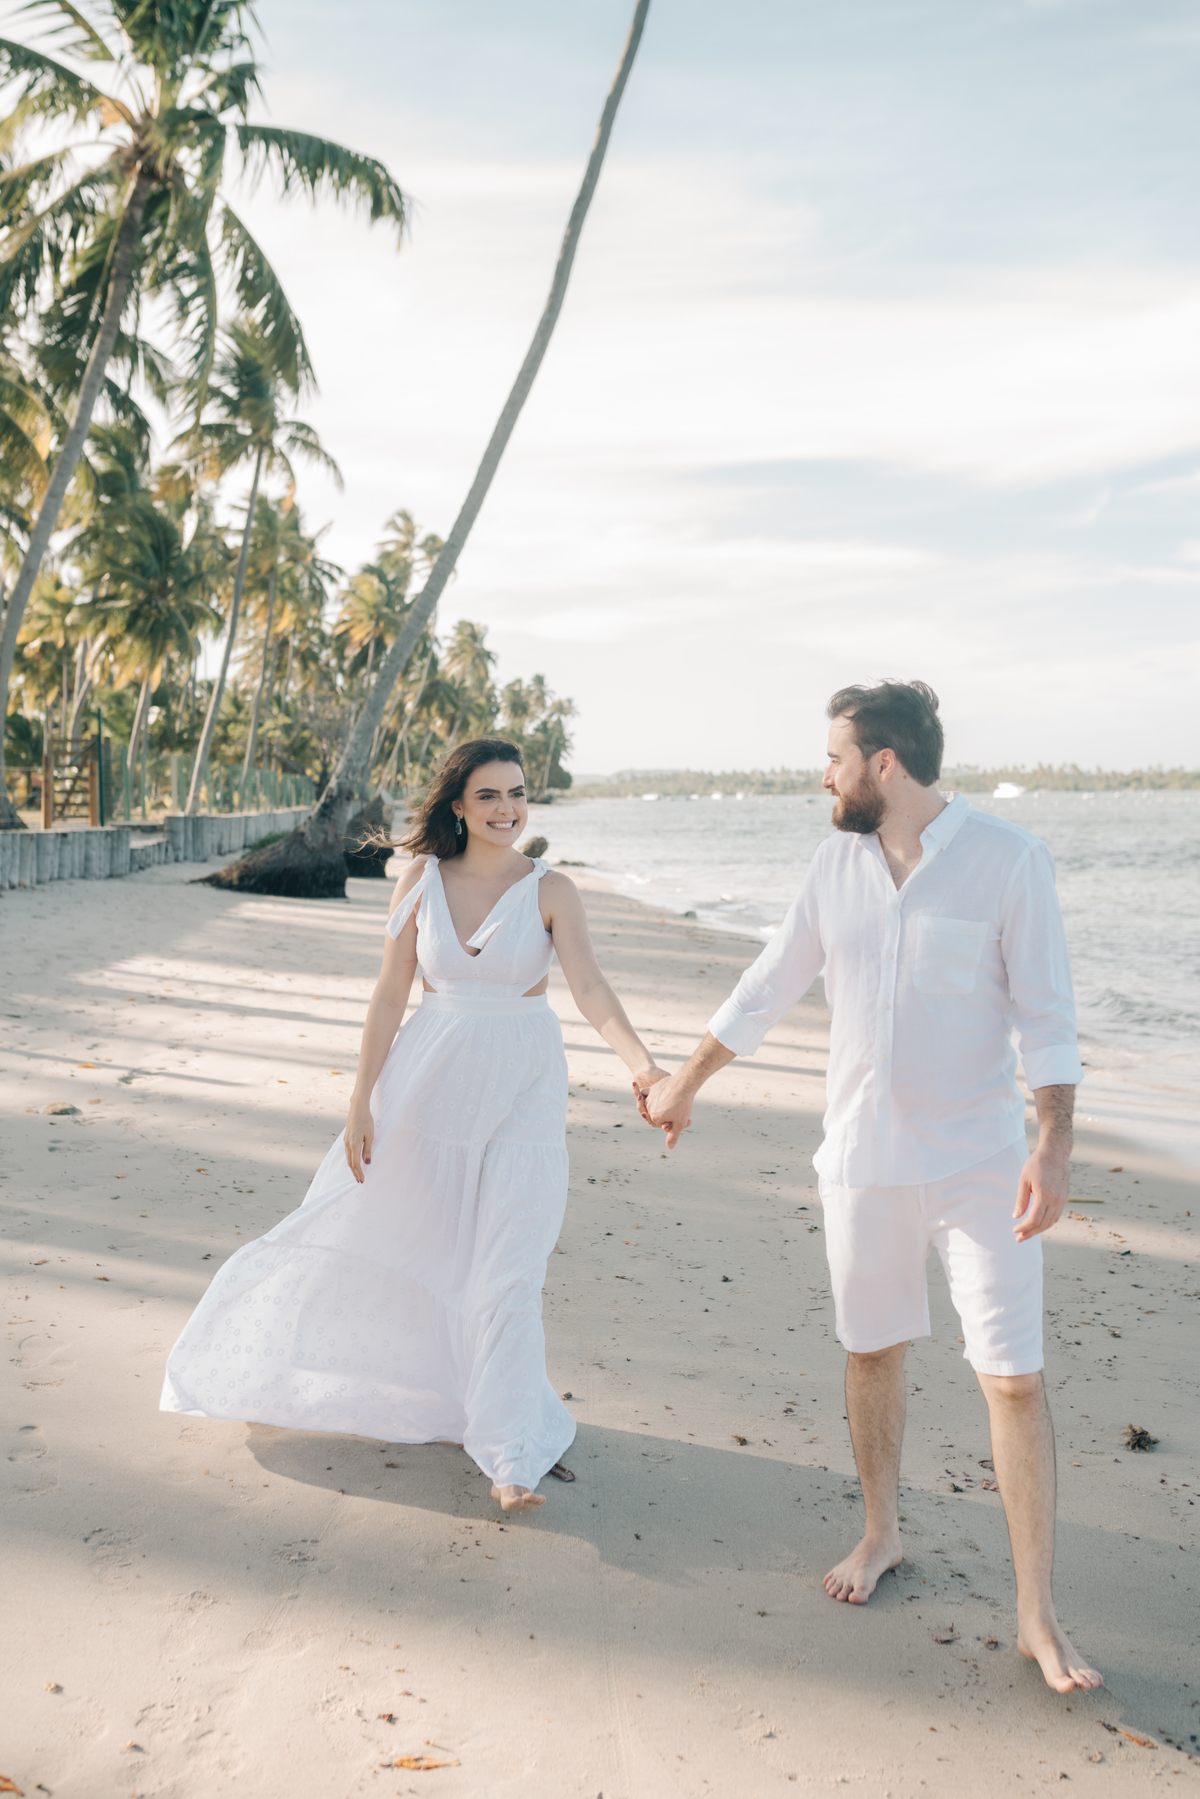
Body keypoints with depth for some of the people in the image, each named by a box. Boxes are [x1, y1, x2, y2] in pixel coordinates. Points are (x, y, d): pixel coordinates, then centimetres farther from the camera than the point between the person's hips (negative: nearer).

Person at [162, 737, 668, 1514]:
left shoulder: (551, 891, -8)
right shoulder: (421, 881, -3)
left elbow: (592, 990, -18)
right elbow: (390, 994, -1)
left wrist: (643, 1064, -36)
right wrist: (361, 1100, -4)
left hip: (521, 1090, -2)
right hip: (430, 1079, 2)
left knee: (507, 1269, -4)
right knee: (377, 1228, 16)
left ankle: (512, 1454, 9)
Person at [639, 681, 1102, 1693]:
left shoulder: (1008, 858, -10)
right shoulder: (839, 861, 3)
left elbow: (1047, 1015, -11)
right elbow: (769, 988, 12)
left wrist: (1056, 1145, -21)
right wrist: (685, 1086, 18)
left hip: (979, 1162, -4)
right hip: (864, 1156, 4)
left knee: (1014, 1376, -3)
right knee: (872, 1351, 15)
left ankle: (1038, 1614, 9)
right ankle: (883, 1533, 36)